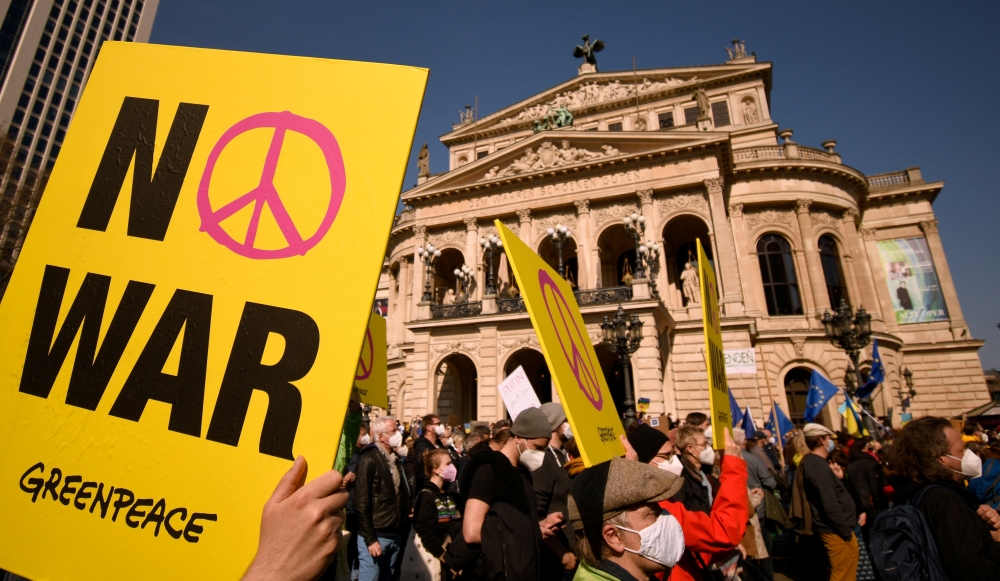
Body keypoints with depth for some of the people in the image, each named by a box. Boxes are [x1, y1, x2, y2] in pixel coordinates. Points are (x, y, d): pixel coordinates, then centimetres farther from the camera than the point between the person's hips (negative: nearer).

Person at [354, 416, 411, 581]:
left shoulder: (395, 459, 10)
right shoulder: (369, 460, -14)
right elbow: (361, 504, -15)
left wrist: (404, 530, 10)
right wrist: (370, 539, -16)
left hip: (396, 535, 7)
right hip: (376, 535, -7)